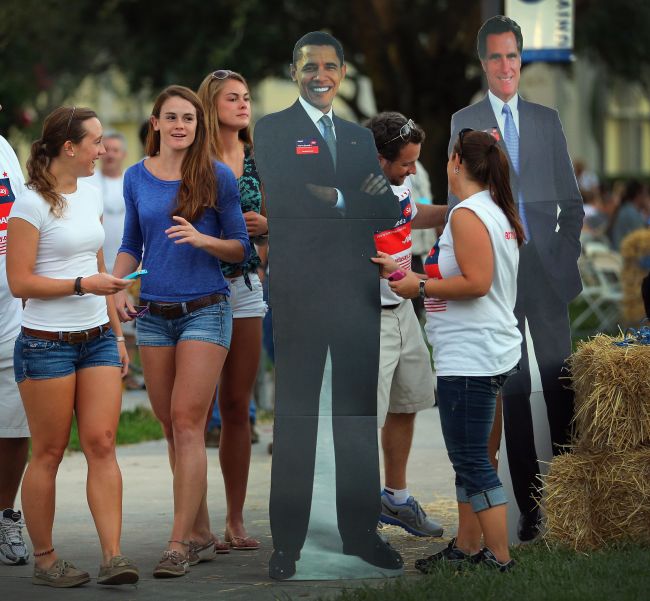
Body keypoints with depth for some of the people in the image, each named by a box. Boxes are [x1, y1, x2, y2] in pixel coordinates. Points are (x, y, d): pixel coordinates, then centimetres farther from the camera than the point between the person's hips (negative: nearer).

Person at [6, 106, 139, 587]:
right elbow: (20, 282, -13)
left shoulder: (91, 196, 12)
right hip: (47, 343, -6)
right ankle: (44, 559, 12)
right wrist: (83, 285, -19)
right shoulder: (32, 204, -10)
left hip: (97, 340, 6)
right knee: (49, 453, 2)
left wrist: (117, 334, 18)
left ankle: (113, 556, -6)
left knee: (102, 444, -3)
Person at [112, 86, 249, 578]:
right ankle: (202, 535, 18)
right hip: (153, 315, 4)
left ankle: (180, 543, -10)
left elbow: (241, 248, 1)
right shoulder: (137, 178, 8)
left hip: (205, 311, -4)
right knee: (171, 426, 7)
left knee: (188, 422, -11)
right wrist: (118, 289, 1)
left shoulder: (218, 177, -3)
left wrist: (202, 239, -18)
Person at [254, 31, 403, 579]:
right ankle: (287, 541, 1)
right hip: (300, 288, -5)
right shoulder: (274, 130, 2)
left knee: (360, 415, 7)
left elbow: (389, 212, 8)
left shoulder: (360, 137, 18)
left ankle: (361, 532, 14)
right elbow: (281, 201, -13)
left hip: (357, 288, 5)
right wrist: (355, 201, -9)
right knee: (296, 416, -2)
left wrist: (330, 199, -10)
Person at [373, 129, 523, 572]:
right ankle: (468, 548, 24)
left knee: (473, 461, -7)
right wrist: (406, 271, 22)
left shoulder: (467, 214, -14)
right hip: (486, 352, 10)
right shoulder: (497, 212, 16)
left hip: (470, 357, -10)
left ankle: (500, 561, -6)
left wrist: (420, 287, -11)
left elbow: (476, 282, -23)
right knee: (468, 457, 17)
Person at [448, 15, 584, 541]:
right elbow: (458, 203, 3)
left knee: (561, 383, 0)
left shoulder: (547, 120, 13)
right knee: (513, 389, 0)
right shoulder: (465, 123, 5)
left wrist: (567, 251, 4)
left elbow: (570, 198, 15)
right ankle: (529, 505, 2)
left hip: (548, 270, 2)